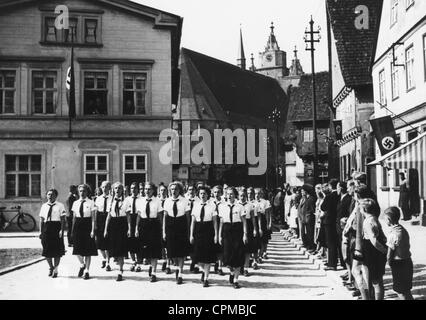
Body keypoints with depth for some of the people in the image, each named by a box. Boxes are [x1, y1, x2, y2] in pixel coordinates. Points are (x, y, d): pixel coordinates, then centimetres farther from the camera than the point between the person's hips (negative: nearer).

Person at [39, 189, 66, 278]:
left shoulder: (60, 206, -1)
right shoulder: (44, 206, 11)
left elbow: (63, 219, -5)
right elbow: (41, 220, 12)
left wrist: (61, 230, -14)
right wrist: (41, 231, 6)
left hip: (56, 227, -3)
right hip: (46, 228, 4)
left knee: (57, 250, 1)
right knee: (46, 250, 7)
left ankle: (55, 269, 15)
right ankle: (51, 267, 28)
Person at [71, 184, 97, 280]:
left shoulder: (91, 203, -5)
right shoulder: (75, 203, 8)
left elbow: (93, 218, -6)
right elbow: (74, 217, 12)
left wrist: (93, 230, -12)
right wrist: (73, 229, 9)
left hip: (87, 226, -3)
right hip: (78, 226, 4)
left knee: (88, 250, 3)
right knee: (77, 250, 4)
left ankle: (86, 271, 13)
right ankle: (82, 265, 32)